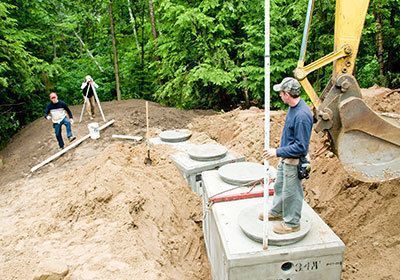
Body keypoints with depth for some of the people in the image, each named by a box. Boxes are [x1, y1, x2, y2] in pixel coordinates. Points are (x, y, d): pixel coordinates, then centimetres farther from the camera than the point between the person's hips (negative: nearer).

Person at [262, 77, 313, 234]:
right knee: (279, 186, 24)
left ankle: (292, 223, 28)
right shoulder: (293, 108, 0)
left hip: (294, 161, -9)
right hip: (285, 158, 10)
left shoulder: (302, 115, -30)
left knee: (291, 192, 8)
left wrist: (277, 152, -23)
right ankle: (276, 212, 45)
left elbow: (301, 146, -28)